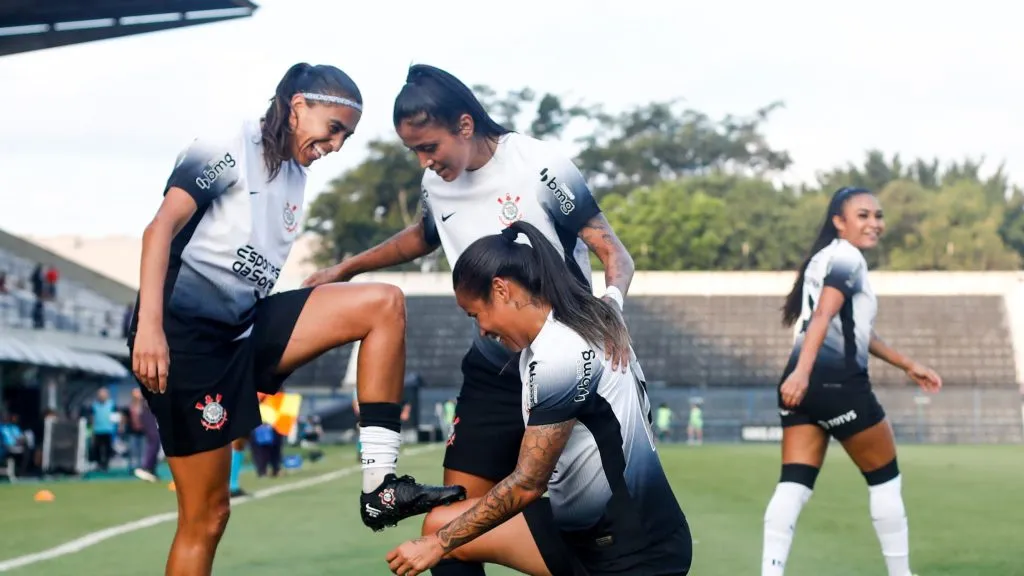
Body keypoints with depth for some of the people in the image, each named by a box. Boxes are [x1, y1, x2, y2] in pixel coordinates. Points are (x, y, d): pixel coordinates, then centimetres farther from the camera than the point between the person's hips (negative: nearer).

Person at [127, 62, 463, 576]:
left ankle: (379, 486, -11)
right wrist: (149, 326, -26)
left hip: (248, 326, 8)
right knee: (206, 514, -7)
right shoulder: (229, 147, -6)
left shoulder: (295, 176, 17)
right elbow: (161, 228, -15)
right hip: (185, 333, -8)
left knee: (385, 303, -7)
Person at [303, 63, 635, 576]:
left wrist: (611, 304, -38)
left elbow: (612, 251, -17)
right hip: (494, 373, 5)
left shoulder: (539, 166, -17)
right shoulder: (436, 183, 2)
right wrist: (346, 269, 26)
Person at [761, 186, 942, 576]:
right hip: (838, 383, -9)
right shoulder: (847, 257, -6)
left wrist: (906, 364, 35)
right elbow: (823, 316, -22)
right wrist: (803, 372, -34)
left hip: (804, 386, 9)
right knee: (885, 480, 9)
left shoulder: (827, 258, 24)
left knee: (794, 485, -1)